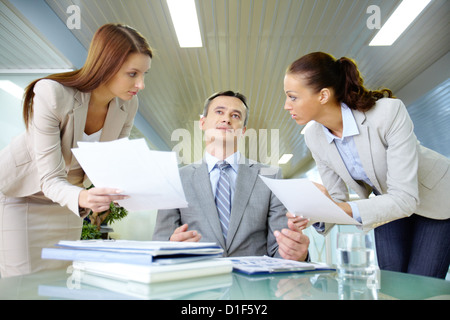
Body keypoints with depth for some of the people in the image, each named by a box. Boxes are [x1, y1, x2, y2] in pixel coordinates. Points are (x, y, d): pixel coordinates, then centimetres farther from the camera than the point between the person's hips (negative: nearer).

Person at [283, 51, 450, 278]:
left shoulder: (388, 112, -36)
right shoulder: (314, 137, -18)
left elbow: (405, 198, -36)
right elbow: (337, 199, -10)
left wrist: (347, 209, -50)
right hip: (388, 203, 4)